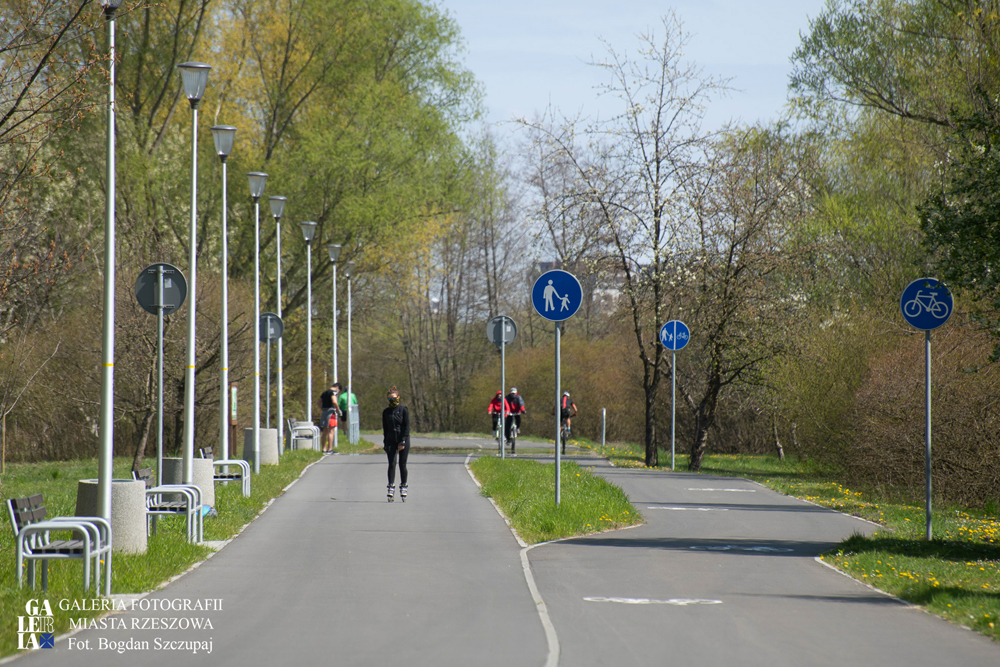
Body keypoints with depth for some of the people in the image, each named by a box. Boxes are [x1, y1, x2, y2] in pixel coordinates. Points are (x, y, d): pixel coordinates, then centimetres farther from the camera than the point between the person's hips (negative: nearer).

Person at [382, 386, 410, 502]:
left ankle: (403, 487, 14)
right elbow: (385, 429, 13)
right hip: (391, 441, 2)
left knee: (402, 465, 2)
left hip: (403, 440, -2)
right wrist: (385, 443, 8)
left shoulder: (403, 410, -3)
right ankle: (391, 489, -9)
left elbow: (407, 427, -6)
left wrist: (403, 441, -14)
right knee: (391, 464, -6)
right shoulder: (386, 412, 8)